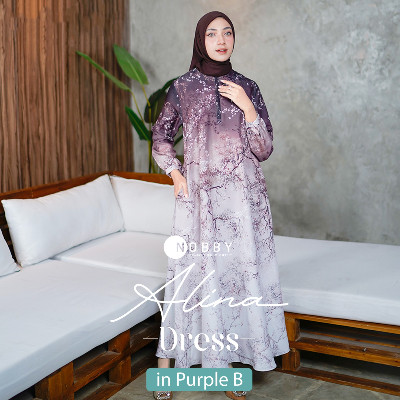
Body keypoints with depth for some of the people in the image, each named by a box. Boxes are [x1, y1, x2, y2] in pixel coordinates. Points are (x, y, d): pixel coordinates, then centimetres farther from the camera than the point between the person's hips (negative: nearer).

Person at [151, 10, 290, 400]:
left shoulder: (247, 87, 6)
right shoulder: (182, 87, 4)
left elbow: (264, 150, 2)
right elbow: (160, 137, 15)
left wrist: (246, 107, -10)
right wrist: (175, 173, 1)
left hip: (243, 196, 1)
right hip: (198, 196, -1)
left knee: (240, 272, 3)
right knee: (193, 273, 1)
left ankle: (228, 365, 17)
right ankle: (166, 362, 17)